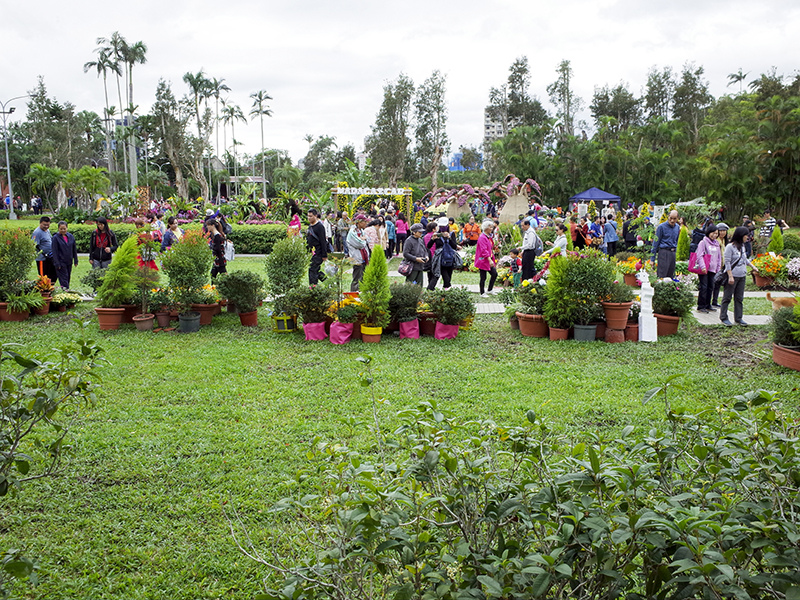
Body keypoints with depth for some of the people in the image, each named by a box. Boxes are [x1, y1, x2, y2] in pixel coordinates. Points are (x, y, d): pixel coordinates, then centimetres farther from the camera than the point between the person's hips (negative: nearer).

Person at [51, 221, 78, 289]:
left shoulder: (70, 236, 5)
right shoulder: (55, 238, -8)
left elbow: (74, 249, 12)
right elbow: (55, 252, -9)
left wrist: (75, 260, 11)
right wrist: (57, 264, -13)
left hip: (69, 262, 5)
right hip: (61, 262, -5)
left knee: (68, 278, 11)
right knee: (63, 278, -6)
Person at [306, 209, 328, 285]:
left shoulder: (319, 226, -13)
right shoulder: (310, 226, 15)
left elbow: (323, 242, -16)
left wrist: (324, 255, -18)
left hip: (318, 253, -9)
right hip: (312, 252, 9)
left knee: (312, 269, -10)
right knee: (316, 270, 12)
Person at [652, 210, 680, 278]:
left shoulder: (677, 227, 11)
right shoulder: (662, 227, -6)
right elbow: (656, 243, -4)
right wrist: (653, 259, -5)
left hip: (673, 253, 6)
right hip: (664, 252, -6)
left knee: (670, 277, 7)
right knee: (661, 276, -10)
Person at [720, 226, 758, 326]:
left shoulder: (742, 246, 11)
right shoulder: (730, 247, -12)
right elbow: (727, 262, -15)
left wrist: (753, 266, 20)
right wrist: (730, 276, -18)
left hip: (742, 276, 8)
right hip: (733, 276, -7)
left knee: (739, 298, 10)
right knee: (727, 297, 0)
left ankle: (738, 318, 16)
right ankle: (724, 318, 7)